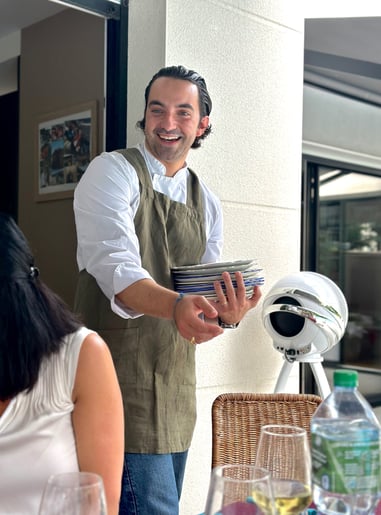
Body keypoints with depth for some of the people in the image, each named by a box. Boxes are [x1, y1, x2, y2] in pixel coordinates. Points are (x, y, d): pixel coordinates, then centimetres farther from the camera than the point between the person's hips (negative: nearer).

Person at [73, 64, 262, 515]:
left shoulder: (206, 202, 12)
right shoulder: (112, 172, -6)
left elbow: (208, 289, 8)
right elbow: (114, 266, -22)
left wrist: (226, 313, -15)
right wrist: (175, 305, -40)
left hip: (177, 384, 6)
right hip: (119, 375, -6)